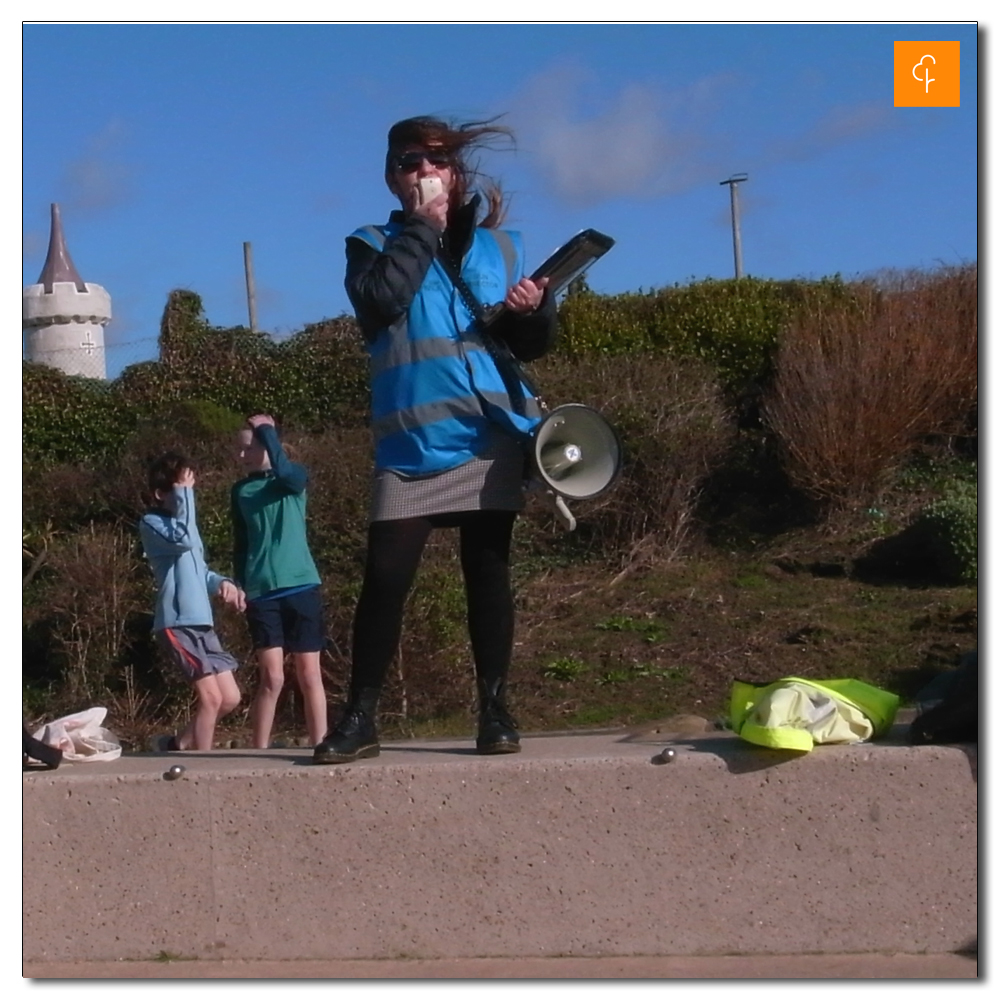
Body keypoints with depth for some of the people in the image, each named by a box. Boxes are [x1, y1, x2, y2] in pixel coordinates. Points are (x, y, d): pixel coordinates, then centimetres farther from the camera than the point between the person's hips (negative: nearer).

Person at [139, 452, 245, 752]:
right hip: (178, 624, -9)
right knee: (211, 698, -12)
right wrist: (185, 493, -19)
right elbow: (183, 540, -27)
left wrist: (221, 582, 2)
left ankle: (176, 744, 24)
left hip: (202, 624, 9)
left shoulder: (179, 522, 20)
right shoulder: (152, 523, -6)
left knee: (230, 698, 9)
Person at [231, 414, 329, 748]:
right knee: (272, 678, -6)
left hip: (301, 587, -1)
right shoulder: (241, 491, 12)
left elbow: (282, 467, -22)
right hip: (262, 593, 1)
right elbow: (240, 545, 16)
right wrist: (239, 588, 7)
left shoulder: (295, 478, 3)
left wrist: (265, 428, -9)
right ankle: (260, 751, -1)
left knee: (309, 675, 2)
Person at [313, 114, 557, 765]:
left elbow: (534, 345, 12)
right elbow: (382, 300, -14)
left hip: (490, 435, 2)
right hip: (412, 441, -2)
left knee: (488, 572, 5)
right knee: (385, 577, -7)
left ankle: (495, 709, 11)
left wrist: (535, 309, -10)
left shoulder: (498, 246, 15)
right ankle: (360, 717, 1)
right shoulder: (375, 246, 9)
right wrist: (424, 226, -6)